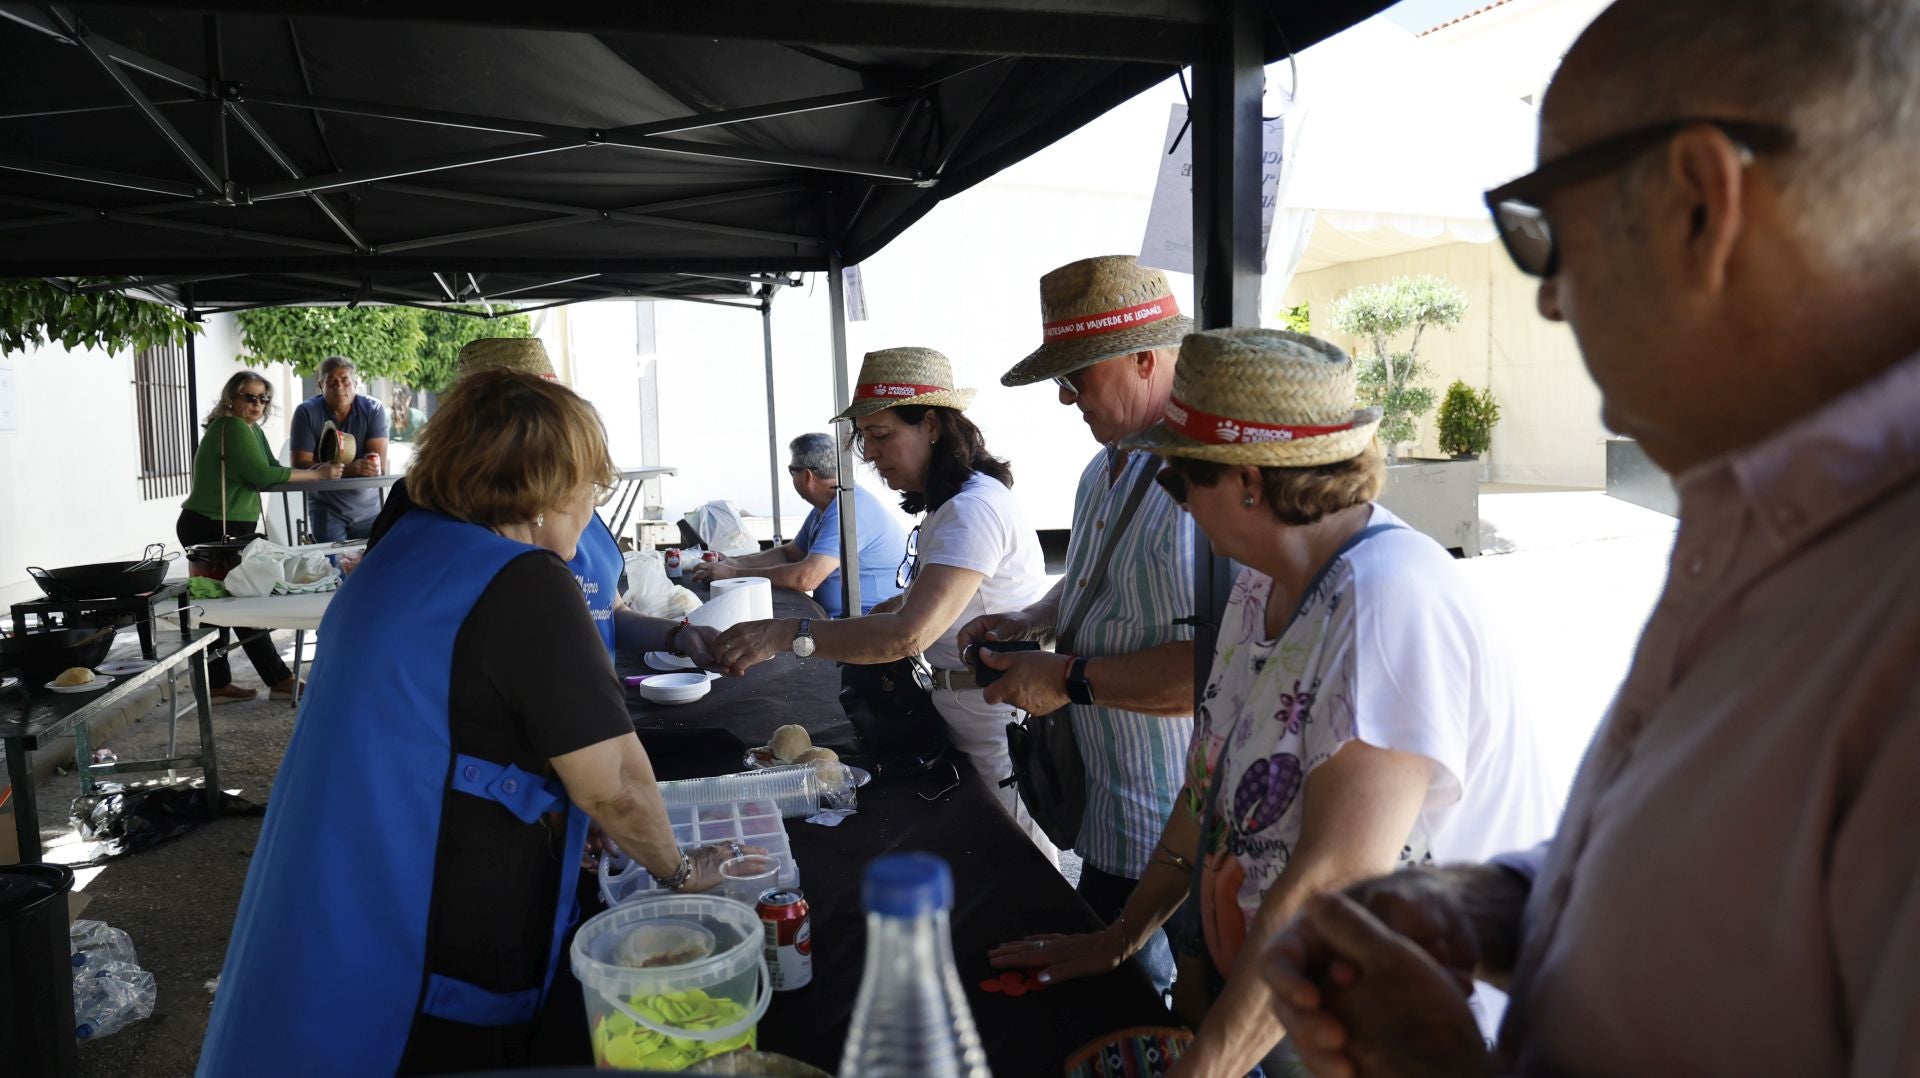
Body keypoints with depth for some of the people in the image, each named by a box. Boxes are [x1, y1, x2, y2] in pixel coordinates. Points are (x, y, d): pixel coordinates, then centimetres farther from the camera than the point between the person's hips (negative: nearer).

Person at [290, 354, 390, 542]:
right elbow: (300, 464, -14)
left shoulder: (373, 409, -6)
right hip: (326, 510, -1)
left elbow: (380, 467, -13)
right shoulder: (306, 412, -6)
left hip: (368, 509, 1)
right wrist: (350, 469, -27)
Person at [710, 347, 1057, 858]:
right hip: (966, 720, 10)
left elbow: (911, 634, -33)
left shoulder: (975, 508, -23)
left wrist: (785, 634, -35)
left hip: (1002, 722, -10)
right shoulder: (945, 505, 12)